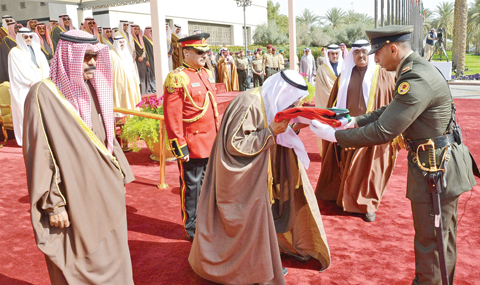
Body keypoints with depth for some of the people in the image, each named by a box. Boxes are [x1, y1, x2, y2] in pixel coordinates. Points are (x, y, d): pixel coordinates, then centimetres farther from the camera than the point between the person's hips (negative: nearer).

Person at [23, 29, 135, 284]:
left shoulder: (93, 90, 7)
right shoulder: (43, 95, -14)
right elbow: (39, 155, -14)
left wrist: (121, 175, 13)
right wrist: (53, 204, -14)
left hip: (108, 193, 6)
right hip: (75, 200, -6)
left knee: (112, 257, 17)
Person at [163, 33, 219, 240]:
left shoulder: (206, 74, 12)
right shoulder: (177, 78, -14)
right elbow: (172, 117, -16)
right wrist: (180, 147, -17)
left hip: (211, 145, 8)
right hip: (192, 147, -7)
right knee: (192, 188, 6)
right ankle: (193, 230, 22)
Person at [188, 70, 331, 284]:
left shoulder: (270, 102, 2)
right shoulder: (249, 104, -26)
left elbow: (277, 140, 10)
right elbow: (234, 144, -28)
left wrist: (287, 128, -9)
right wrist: (270, 132, -25)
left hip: (257, 174, 9)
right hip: (240, 178, -9)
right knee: (249, 223, 2)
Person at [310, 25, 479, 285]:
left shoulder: (417, 79, -26)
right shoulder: (415, 70, 8)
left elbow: (383, 132, -28)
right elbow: (392, 111, 17)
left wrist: (335, 135, -21)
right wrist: (355, 122, 8)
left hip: (436, 169, -10)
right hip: (439, 165, 10)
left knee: (430, 241, 6)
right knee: (443, 237, 24)